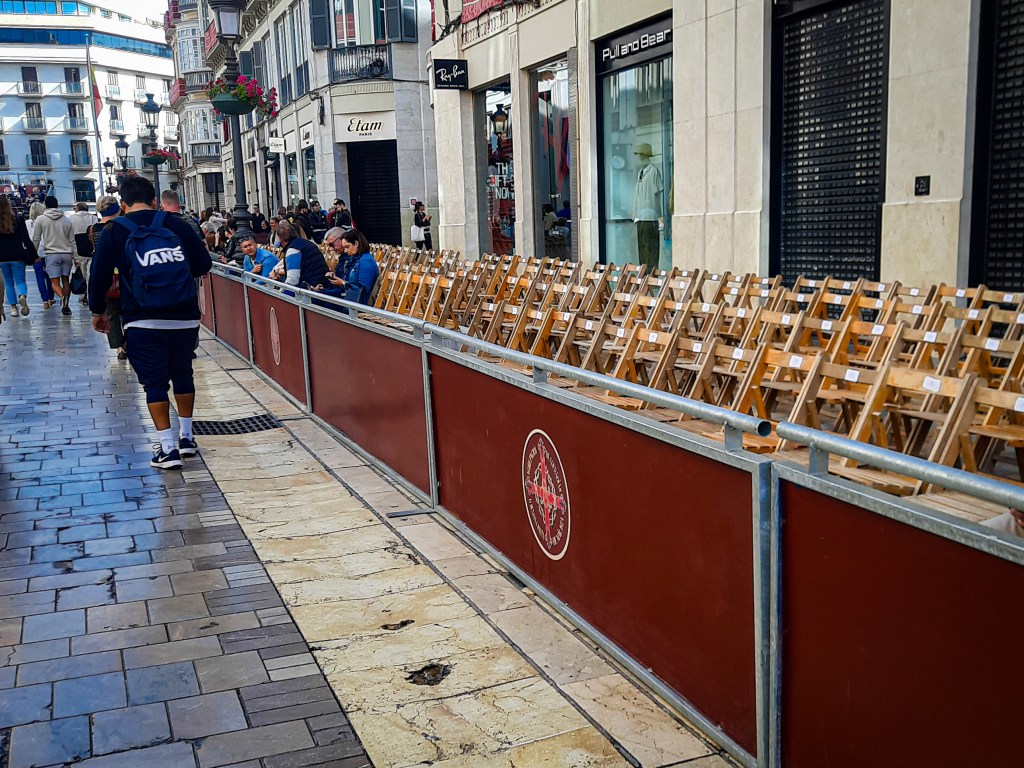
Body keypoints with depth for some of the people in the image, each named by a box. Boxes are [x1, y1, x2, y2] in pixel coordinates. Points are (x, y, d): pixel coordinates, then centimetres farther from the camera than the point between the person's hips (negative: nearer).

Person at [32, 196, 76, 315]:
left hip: (52, 254, -3)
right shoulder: (67, 220, 9)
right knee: (65, 280, 10)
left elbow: (36, 239, 3)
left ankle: (62, 297, -30)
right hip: (67, 253, 3)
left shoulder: (41, 219, 1)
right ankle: (66, 305, 2)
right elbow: (72, 241, 10)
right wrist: (75, 257, 13)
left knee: (55, 282, -3)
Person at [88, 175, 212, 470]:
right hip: (185, 320, 2)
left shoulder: (115, 231, 1)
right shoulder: (177, 225, 5)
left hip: (144, 323, -2)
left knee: (155, 383, 5)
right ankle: (186, 437, 27)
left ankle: (168, 448, 0)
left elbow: (100, 274, 0)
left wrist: (98, 310, 15)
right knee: (183, 375, 19)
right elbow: (204, 264, 7)